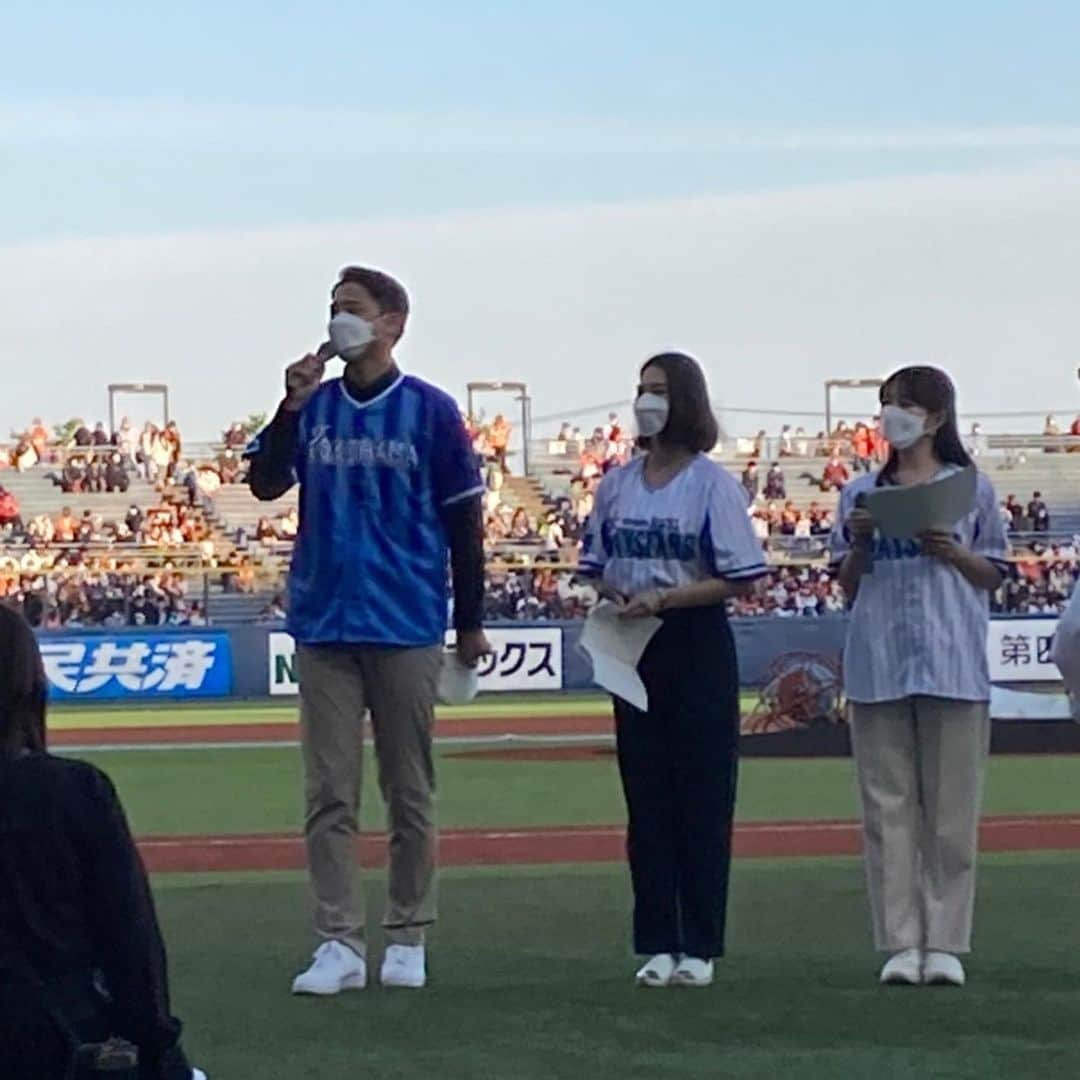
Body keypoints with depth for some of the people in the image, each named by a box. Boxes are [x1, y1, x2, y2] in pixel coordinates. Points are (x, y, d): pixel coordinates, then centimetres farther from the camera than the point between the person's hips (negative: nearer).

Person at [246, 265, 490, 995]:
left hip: (407, 628, -3)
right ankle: (340, 943, 2)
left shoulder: (430, 410, -1)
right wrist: (292, 406, -13)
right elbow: (266, 484, -1)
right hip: (323, 625, 3)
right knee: (330, 796, 0)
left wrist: (471, 622, 2)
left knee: (410, 793, 5)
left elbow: (464, 521, 2)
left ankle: (408, 940, 14)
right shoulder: (313, 406, 9)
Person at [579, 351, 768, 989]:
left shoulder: (712, 482, -6)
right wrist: (614, 594, -6)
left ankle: (701, 948, 4)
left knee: (704, 798, -1)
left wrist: (663, 599, -18)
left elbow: (741, 579, -10)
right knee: (646, 798, 7)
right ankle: (657, 945, 12)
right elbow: (598, 566, 16)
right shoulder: (618, 481, 10)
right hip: (633, 648, 5)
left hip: (697, 644, -5)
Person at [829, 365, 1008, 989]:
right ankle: (901, 943, 3)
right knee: (888, 805, 0)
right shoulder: (863, 494, 14)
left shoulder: (971, 489, 8)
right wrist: (860, 542, -3)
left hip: (953, 666, -2)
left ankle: (945, 943, 1)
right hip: (878, 663, 2)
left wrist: (954, 553, -9)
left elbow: (994, 577, 9)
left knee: (951, 808, -2)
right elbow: (849, 586, 15)